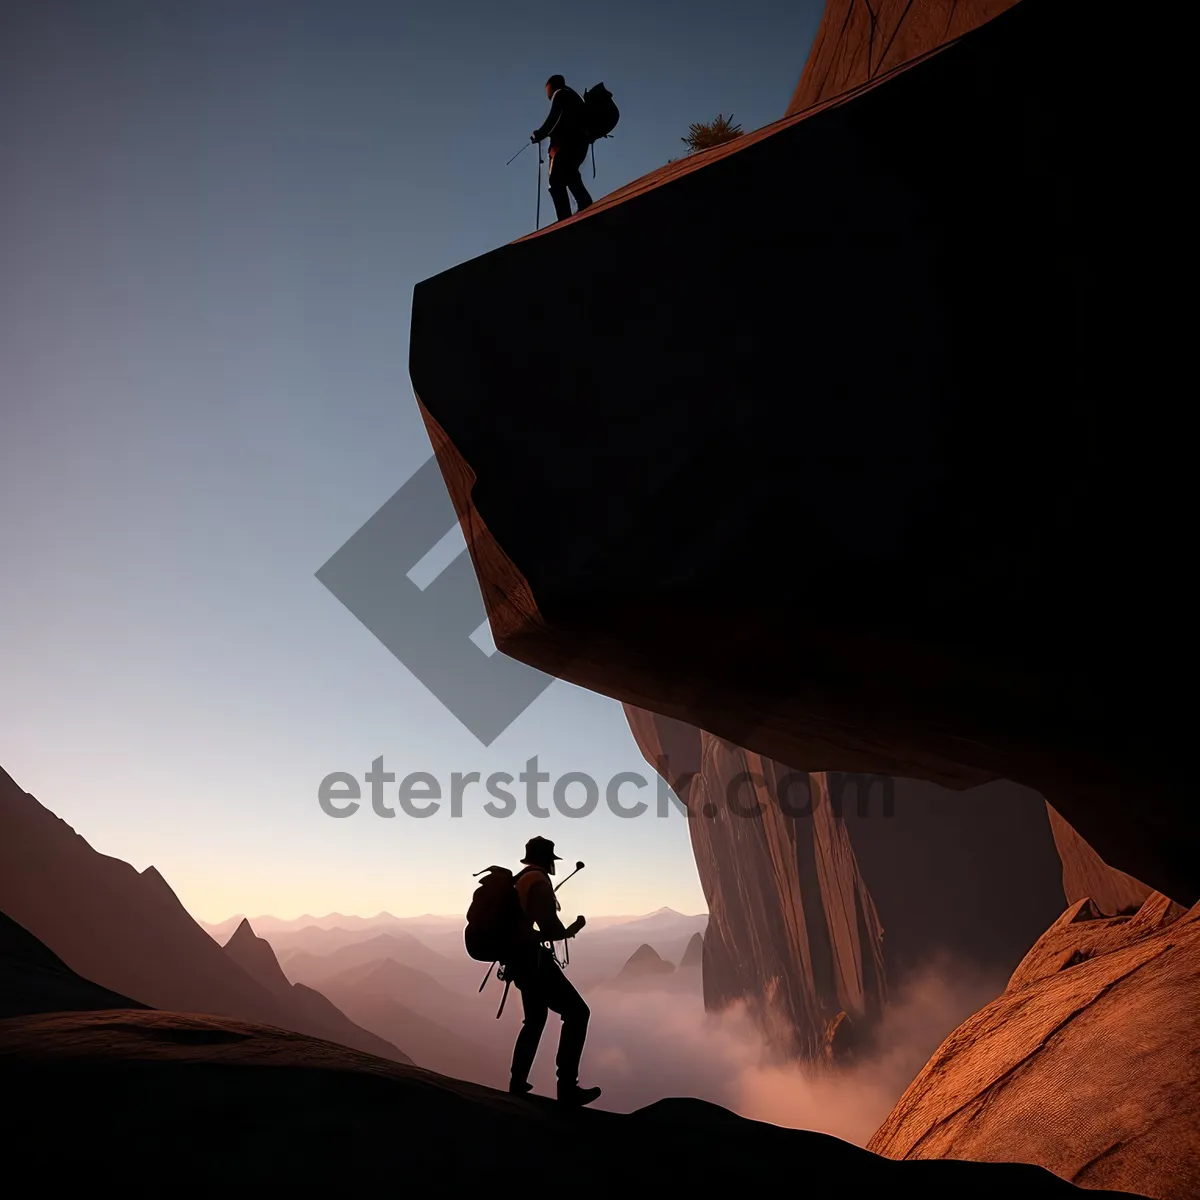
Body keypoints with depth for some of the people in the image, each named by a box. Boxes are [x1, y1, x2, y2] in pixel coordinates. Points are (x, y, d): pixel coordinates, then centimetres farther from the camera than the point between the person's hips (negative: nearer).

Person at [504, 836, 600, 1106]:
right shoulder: (540, 882, -14)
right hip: (533, 959, -10)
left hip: (519, 958, 10)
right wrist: (573, 929, -1)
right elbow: (551, 931, -19)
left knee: (535, 1020, 23)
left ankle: (518, 1083, 23)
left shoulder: (517, 881, 13)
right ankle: (567, 1087, -10)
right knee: (577, 1012, -6)